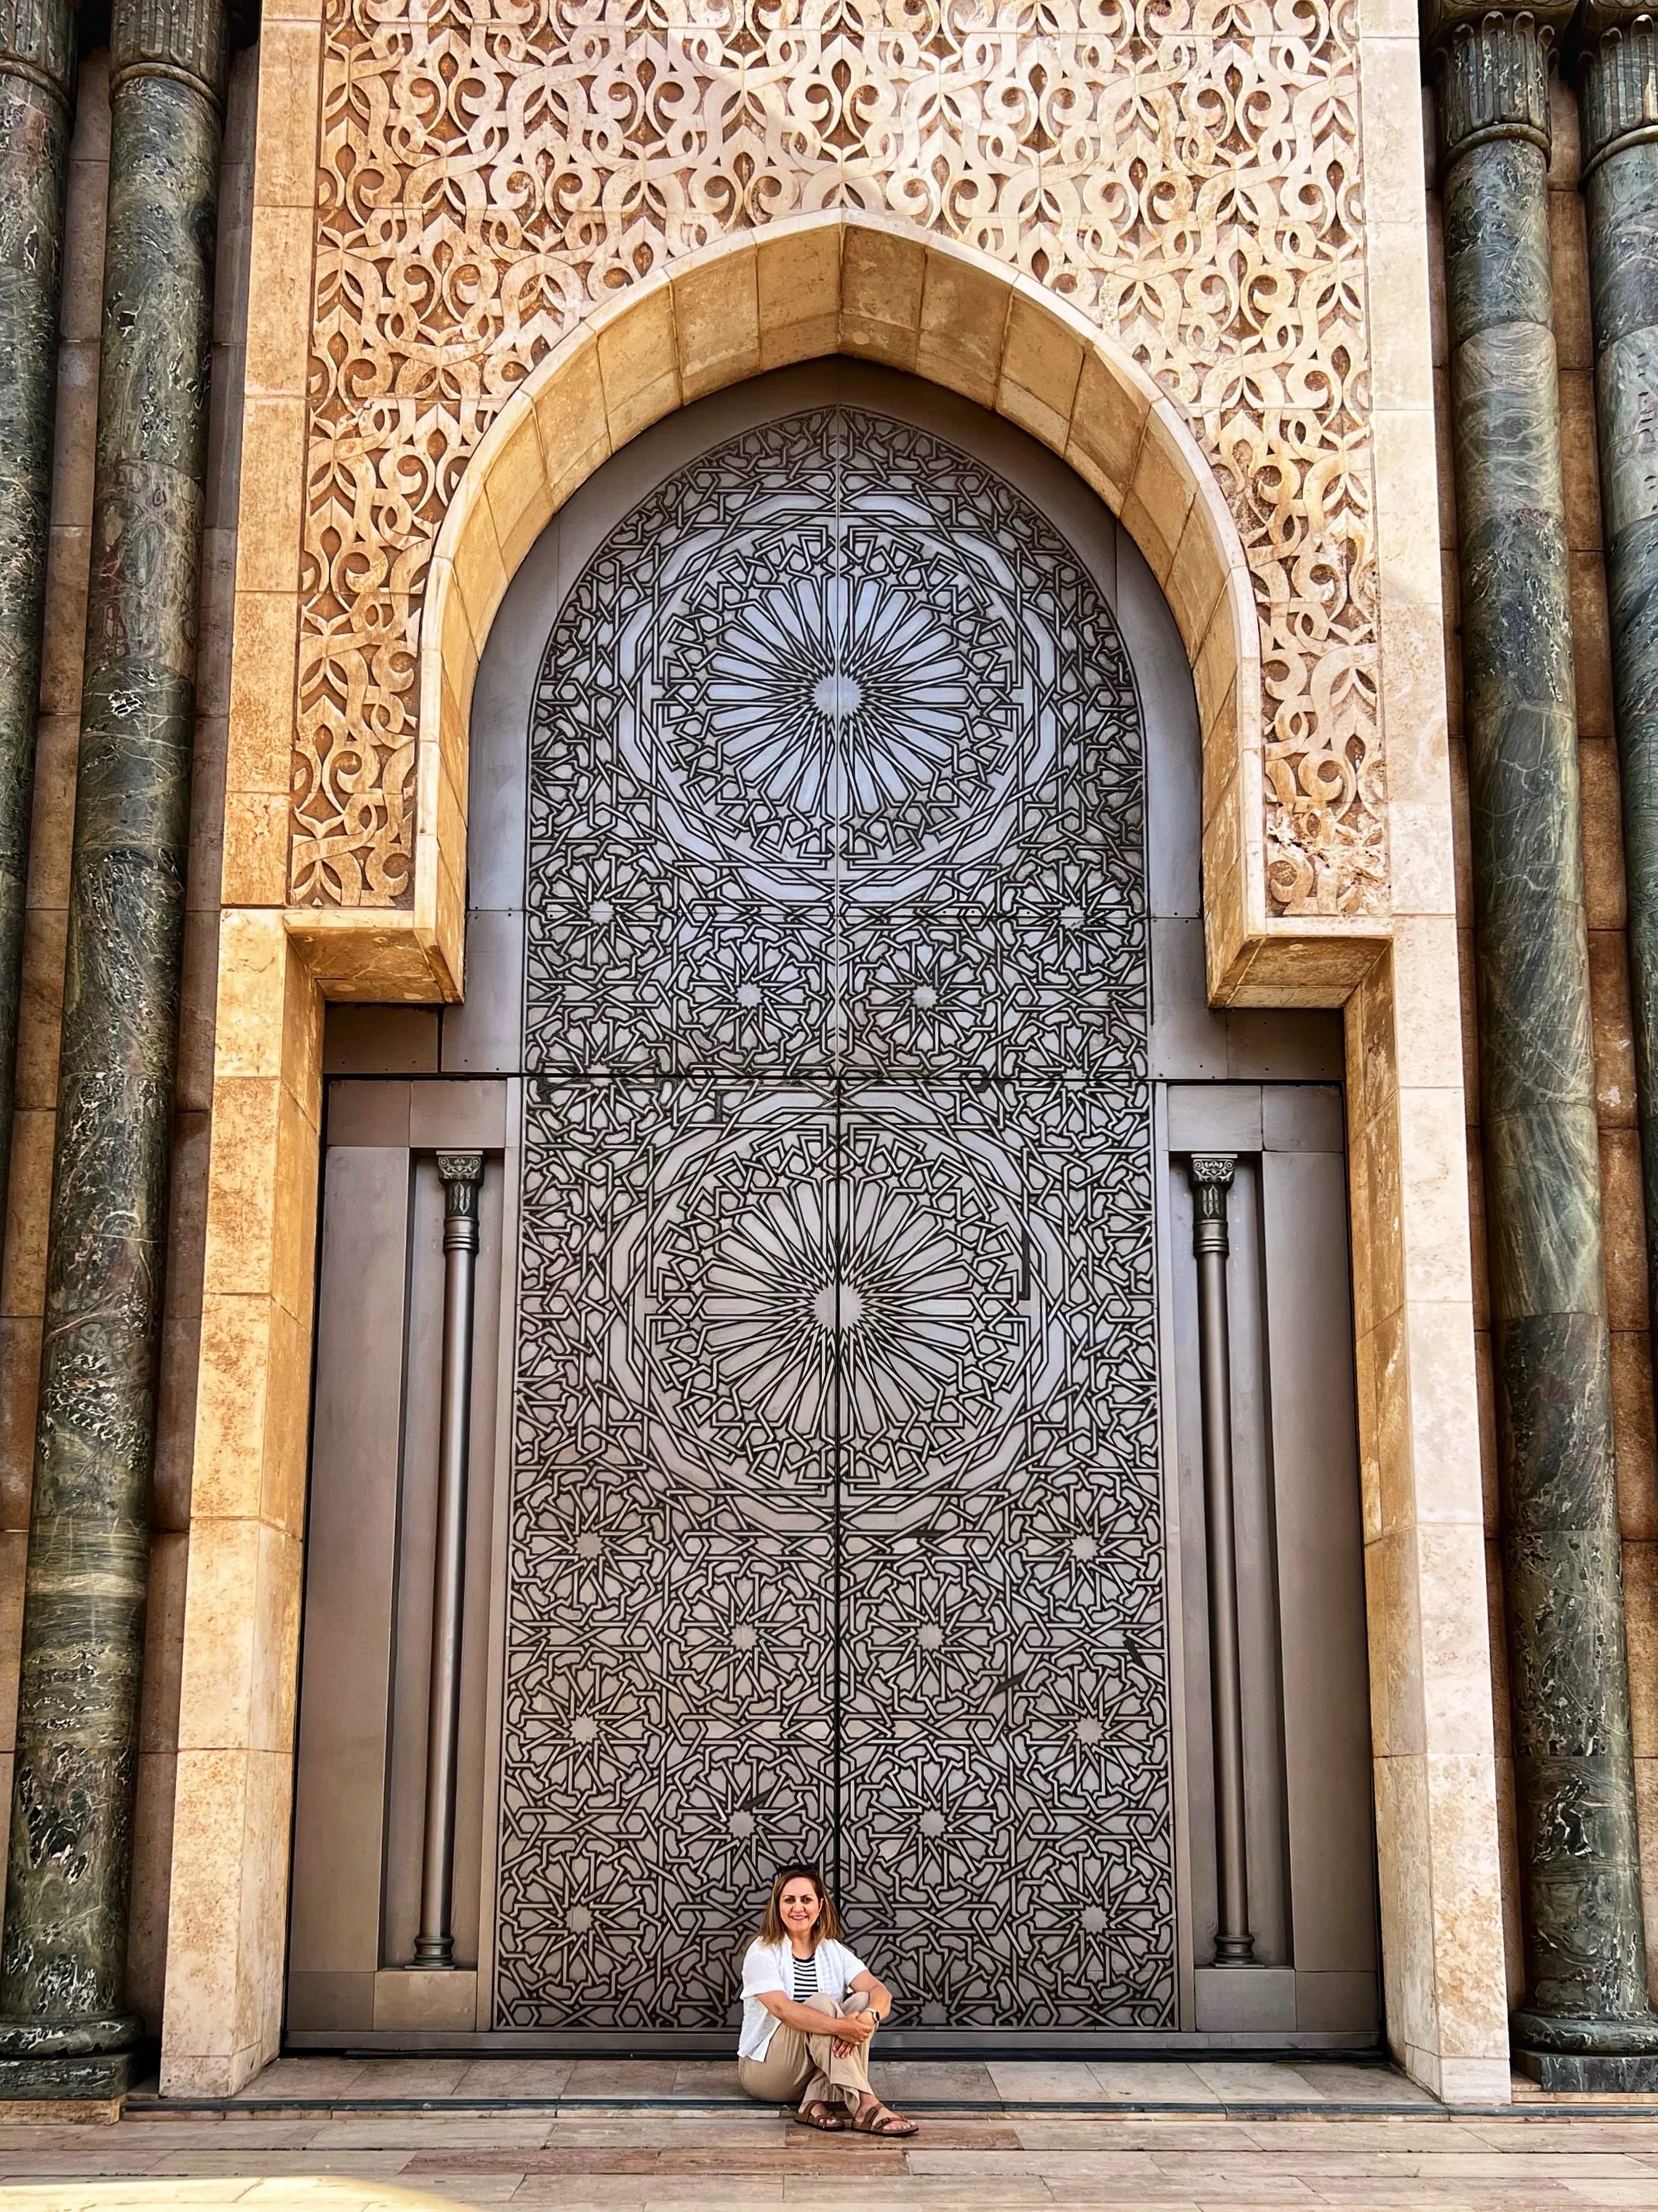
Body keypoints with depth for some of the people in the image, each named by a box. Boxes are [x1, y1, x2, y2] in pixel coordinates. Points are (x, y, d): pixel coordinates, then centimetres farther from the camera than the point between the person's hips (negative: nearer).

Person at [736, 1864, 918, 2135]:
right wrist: (839, 2026, -41)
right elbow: (782, 2009, -27)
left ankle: (817, 2103, -32)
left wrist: (868, 2018, -35)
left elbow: (881, 1992, -10)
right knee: (821, 2004, -30)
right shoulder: (763, 1952, -8)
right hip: (764, 2070, -5)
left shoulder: (834, 1952, 7)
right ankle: (865, 2107, -44)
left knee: (861, 2001, -20)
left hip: (822, 2067, 5)